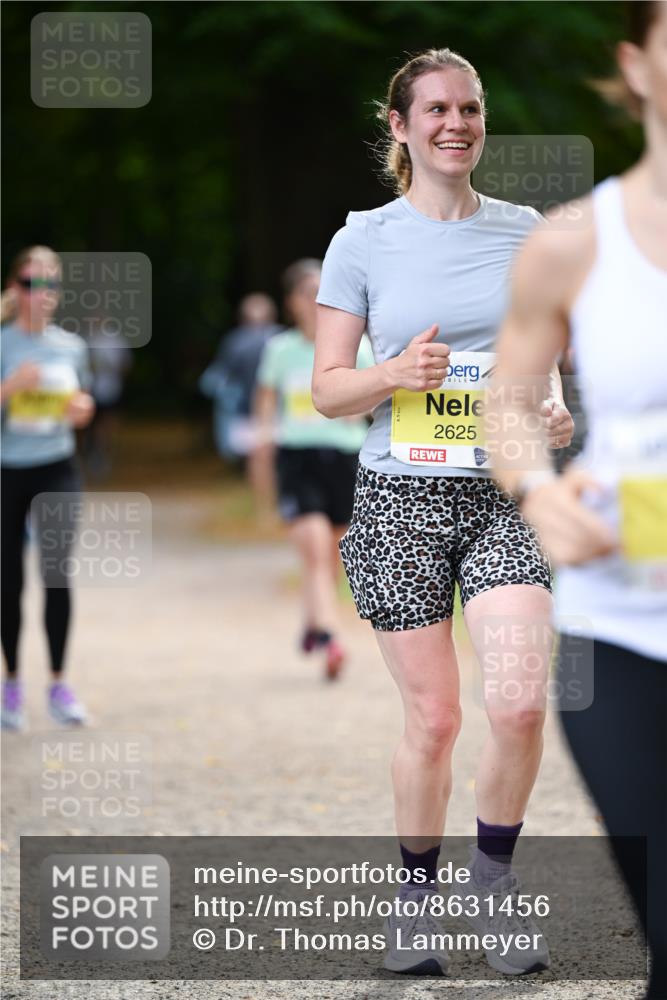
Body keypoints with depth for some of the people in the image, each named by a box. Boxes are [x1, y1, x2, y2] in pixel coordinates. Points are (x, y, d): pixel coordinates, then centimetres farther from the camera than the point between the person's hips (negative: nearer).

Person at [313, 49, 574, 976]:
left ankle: (494, 871, 13)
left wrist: (556, 412, -5)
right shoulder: (364, 241, 1)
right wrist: (397, 373, -17)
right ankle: (416, 893, 21)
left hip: (502, 494, 2)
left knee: (521, 706, -12)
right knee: (434, 717, -1)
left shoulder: (524, 233, 7)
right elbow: (327, 389, 2)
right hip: (402, 496, -2)